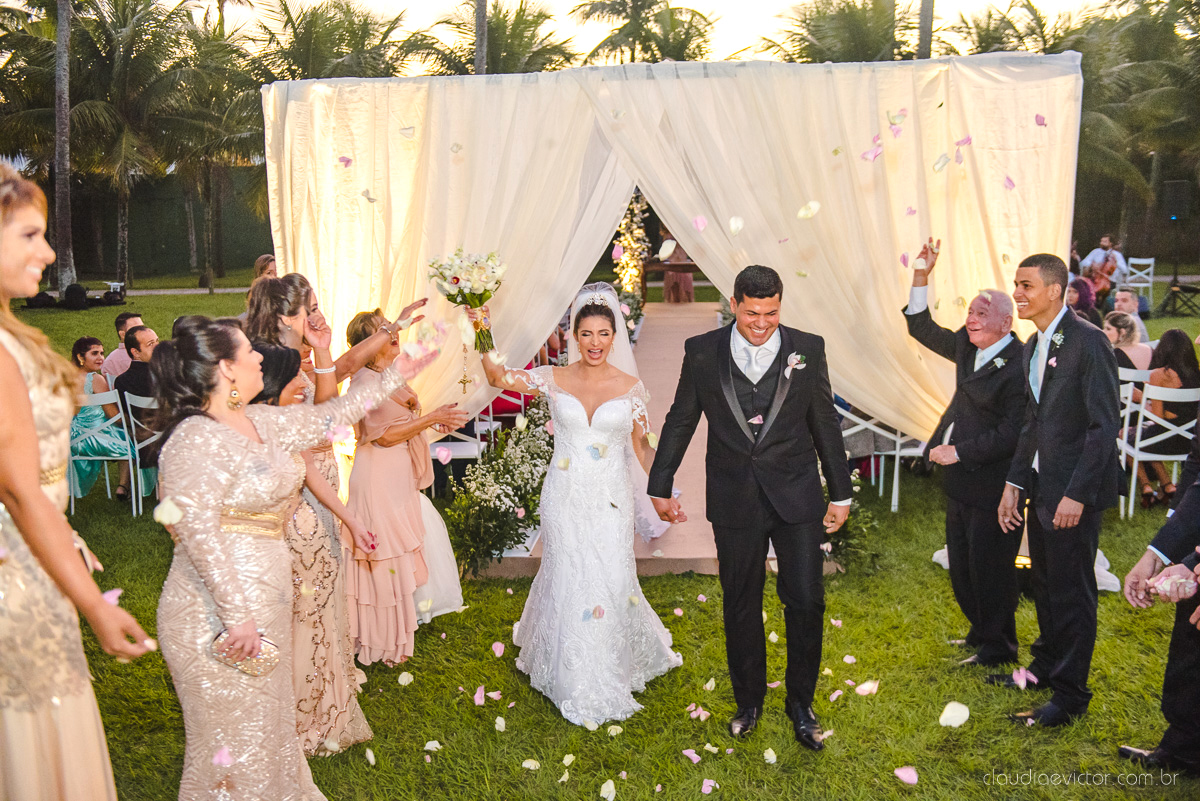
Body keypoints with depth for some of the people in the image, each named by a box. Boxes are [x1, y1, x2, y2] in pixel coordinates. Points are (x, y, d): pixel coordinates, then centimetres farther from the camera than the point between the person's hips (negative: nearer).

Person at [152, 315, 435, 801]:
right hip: (219, 622, -9)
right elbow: (197, 532, -25)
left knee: (267, 728, 21)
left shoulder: (259, 422, 7)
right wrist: (239, 615, -25)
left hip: (264, 607, 9)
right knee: (233, 743, 5)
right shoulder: (197, 439, -20)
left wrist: (391, 379, 21)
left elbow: (326, 418, 18)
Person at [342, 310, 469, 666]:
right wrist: (431, 418, -20)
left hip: (401, 477, 9)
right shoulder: (364, 381, -16)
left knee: (399, 556, 16)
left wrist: (437, 422, 3)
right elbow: (384, 435, -21)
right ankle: (383, 643, 14)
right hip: (379, 479, -9)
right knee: (385, 561, 0)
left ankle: (393, 633, 30)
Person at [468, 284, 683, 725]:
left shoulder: (630, 386, -1)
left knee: (611, 581, 4)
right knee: (568, 581, 6)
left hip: (611, 501, 0)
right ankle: (577, 683, 26)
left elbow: (642, 445, 4)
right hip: (565, 499, 0)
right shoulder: (554, 379, -2)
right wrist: (483, 335, -19)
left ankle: (613, 673, 31)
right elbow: (499, 377, -7)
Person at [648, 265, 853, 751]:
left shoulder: (807, 349, 0)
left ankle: (801, 703, 24)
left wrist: (841, 493, 8)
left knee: (806, 600, 3)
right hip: (735, 502, 0)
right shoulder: (702, 352, -2)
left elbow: (825, 424, 6)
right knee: (741, 605, 12)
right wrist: (661, 487, 7)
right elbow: (680, 421, 6)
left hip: (797, 498, 0)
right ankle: (748, 701, 31)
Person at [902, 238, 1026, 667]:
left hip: (992, 485, -9)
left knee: (989, 567, 6)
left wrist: (961, 452, -20)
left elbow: (1012, 433, -23)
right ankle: (980, 629, 40)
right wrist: (921, 277, 6)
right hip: (961, 477, 9)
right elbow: (923, 330, 16)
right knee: (961, 564, 20)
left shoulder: (1018, 365, -20)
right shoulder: (967, 346, 5)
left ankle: (998, 645, 26)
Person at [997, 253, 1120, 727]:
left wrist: (1077, 493, -20)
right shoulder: (1032, 347, 11)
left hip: (1074, 490, -8)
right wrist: (1014, 483, 11)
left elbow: (1105, 424, -18)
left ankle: (1070, 695, 16)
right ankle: (1046, 667, 36)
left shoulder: (1088, 342, -16)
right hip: (1040, 486, 8)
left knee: (1072, 592, 3)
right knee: (1044, 584, 19)